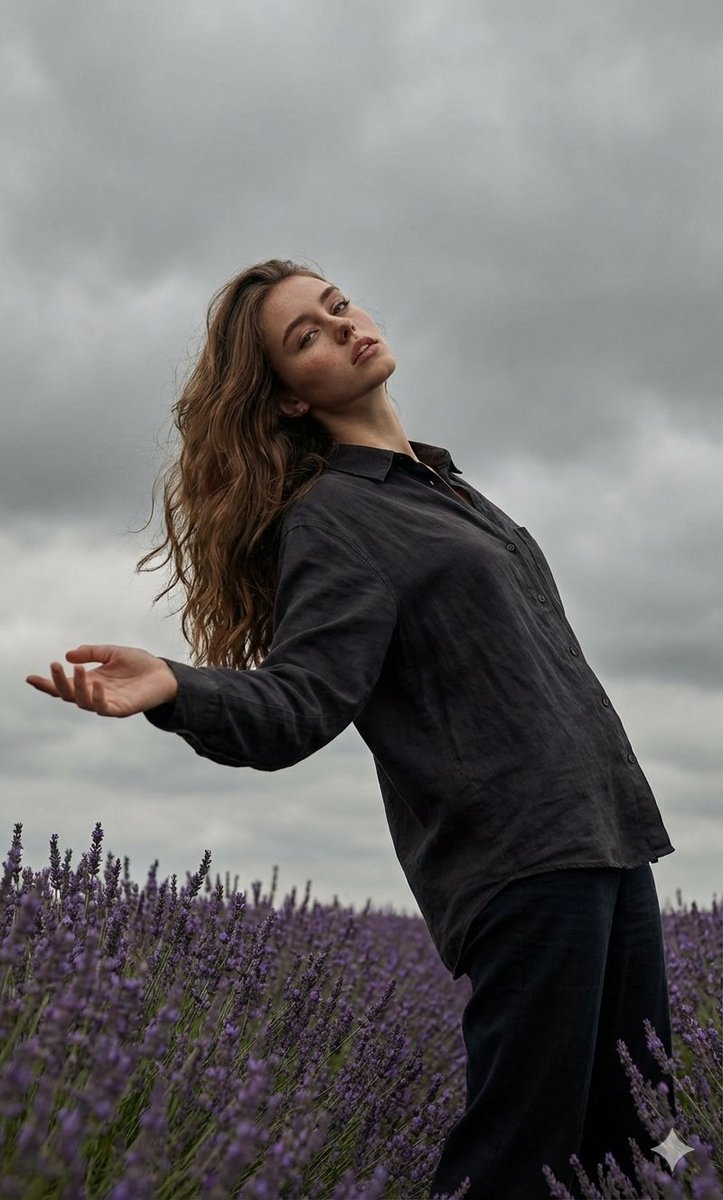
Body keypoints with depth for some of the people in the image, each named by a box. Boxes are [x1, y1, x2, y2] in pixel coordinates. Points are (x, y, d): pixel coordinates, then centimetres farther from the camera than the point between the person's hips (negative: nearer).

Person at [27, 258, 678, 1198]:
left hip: (609, 840, 8)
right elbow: (298, 702, -16)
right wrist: (175, 689, -35)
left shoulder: (441, 482, 21)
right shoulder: (331, 517, -4)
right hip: (525, 857, -8)